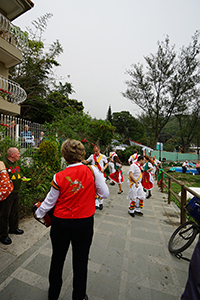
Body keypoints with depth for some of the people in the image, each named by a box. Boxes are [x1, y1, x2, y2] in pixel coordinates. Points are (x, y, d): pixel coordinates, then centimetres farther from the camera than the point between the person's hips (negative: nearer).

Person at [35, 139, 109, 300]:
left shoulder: (59, 177, -16)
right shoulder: (92, 171, -17)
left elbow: (49, 202, -4)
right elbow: (105, 193, -10)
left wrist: (38, 213, 17)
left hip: (61, 223, 1)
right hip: (85, 223, 0)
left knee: (57, 259, 27)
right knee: (80, 262, 22)